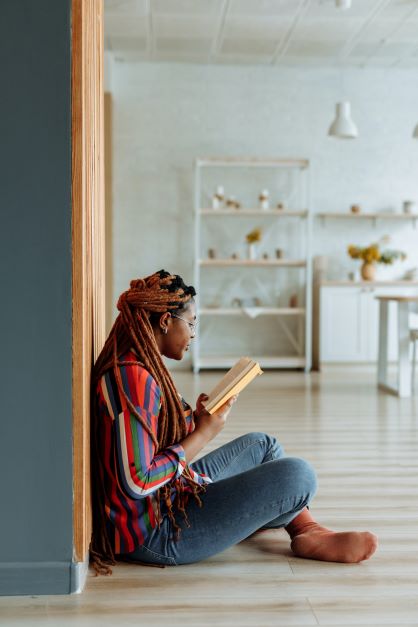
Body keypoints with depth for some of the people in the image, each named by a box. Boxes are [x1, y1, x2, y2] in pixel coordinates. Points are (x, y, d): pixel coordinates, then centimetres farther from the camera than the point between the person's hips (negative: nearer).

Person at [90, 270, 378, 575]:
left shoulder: (141, 367, 8)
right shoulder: (133, 378, -23)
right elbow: (138, 483, -28)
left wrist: (196, 417, 1)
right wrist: (203, 434, -17)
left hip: (173, 494, 11)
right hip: (155, 535, -11)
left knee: (262, 444, 20)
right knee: (297, 475, -18)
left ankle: (309, 532, 16)